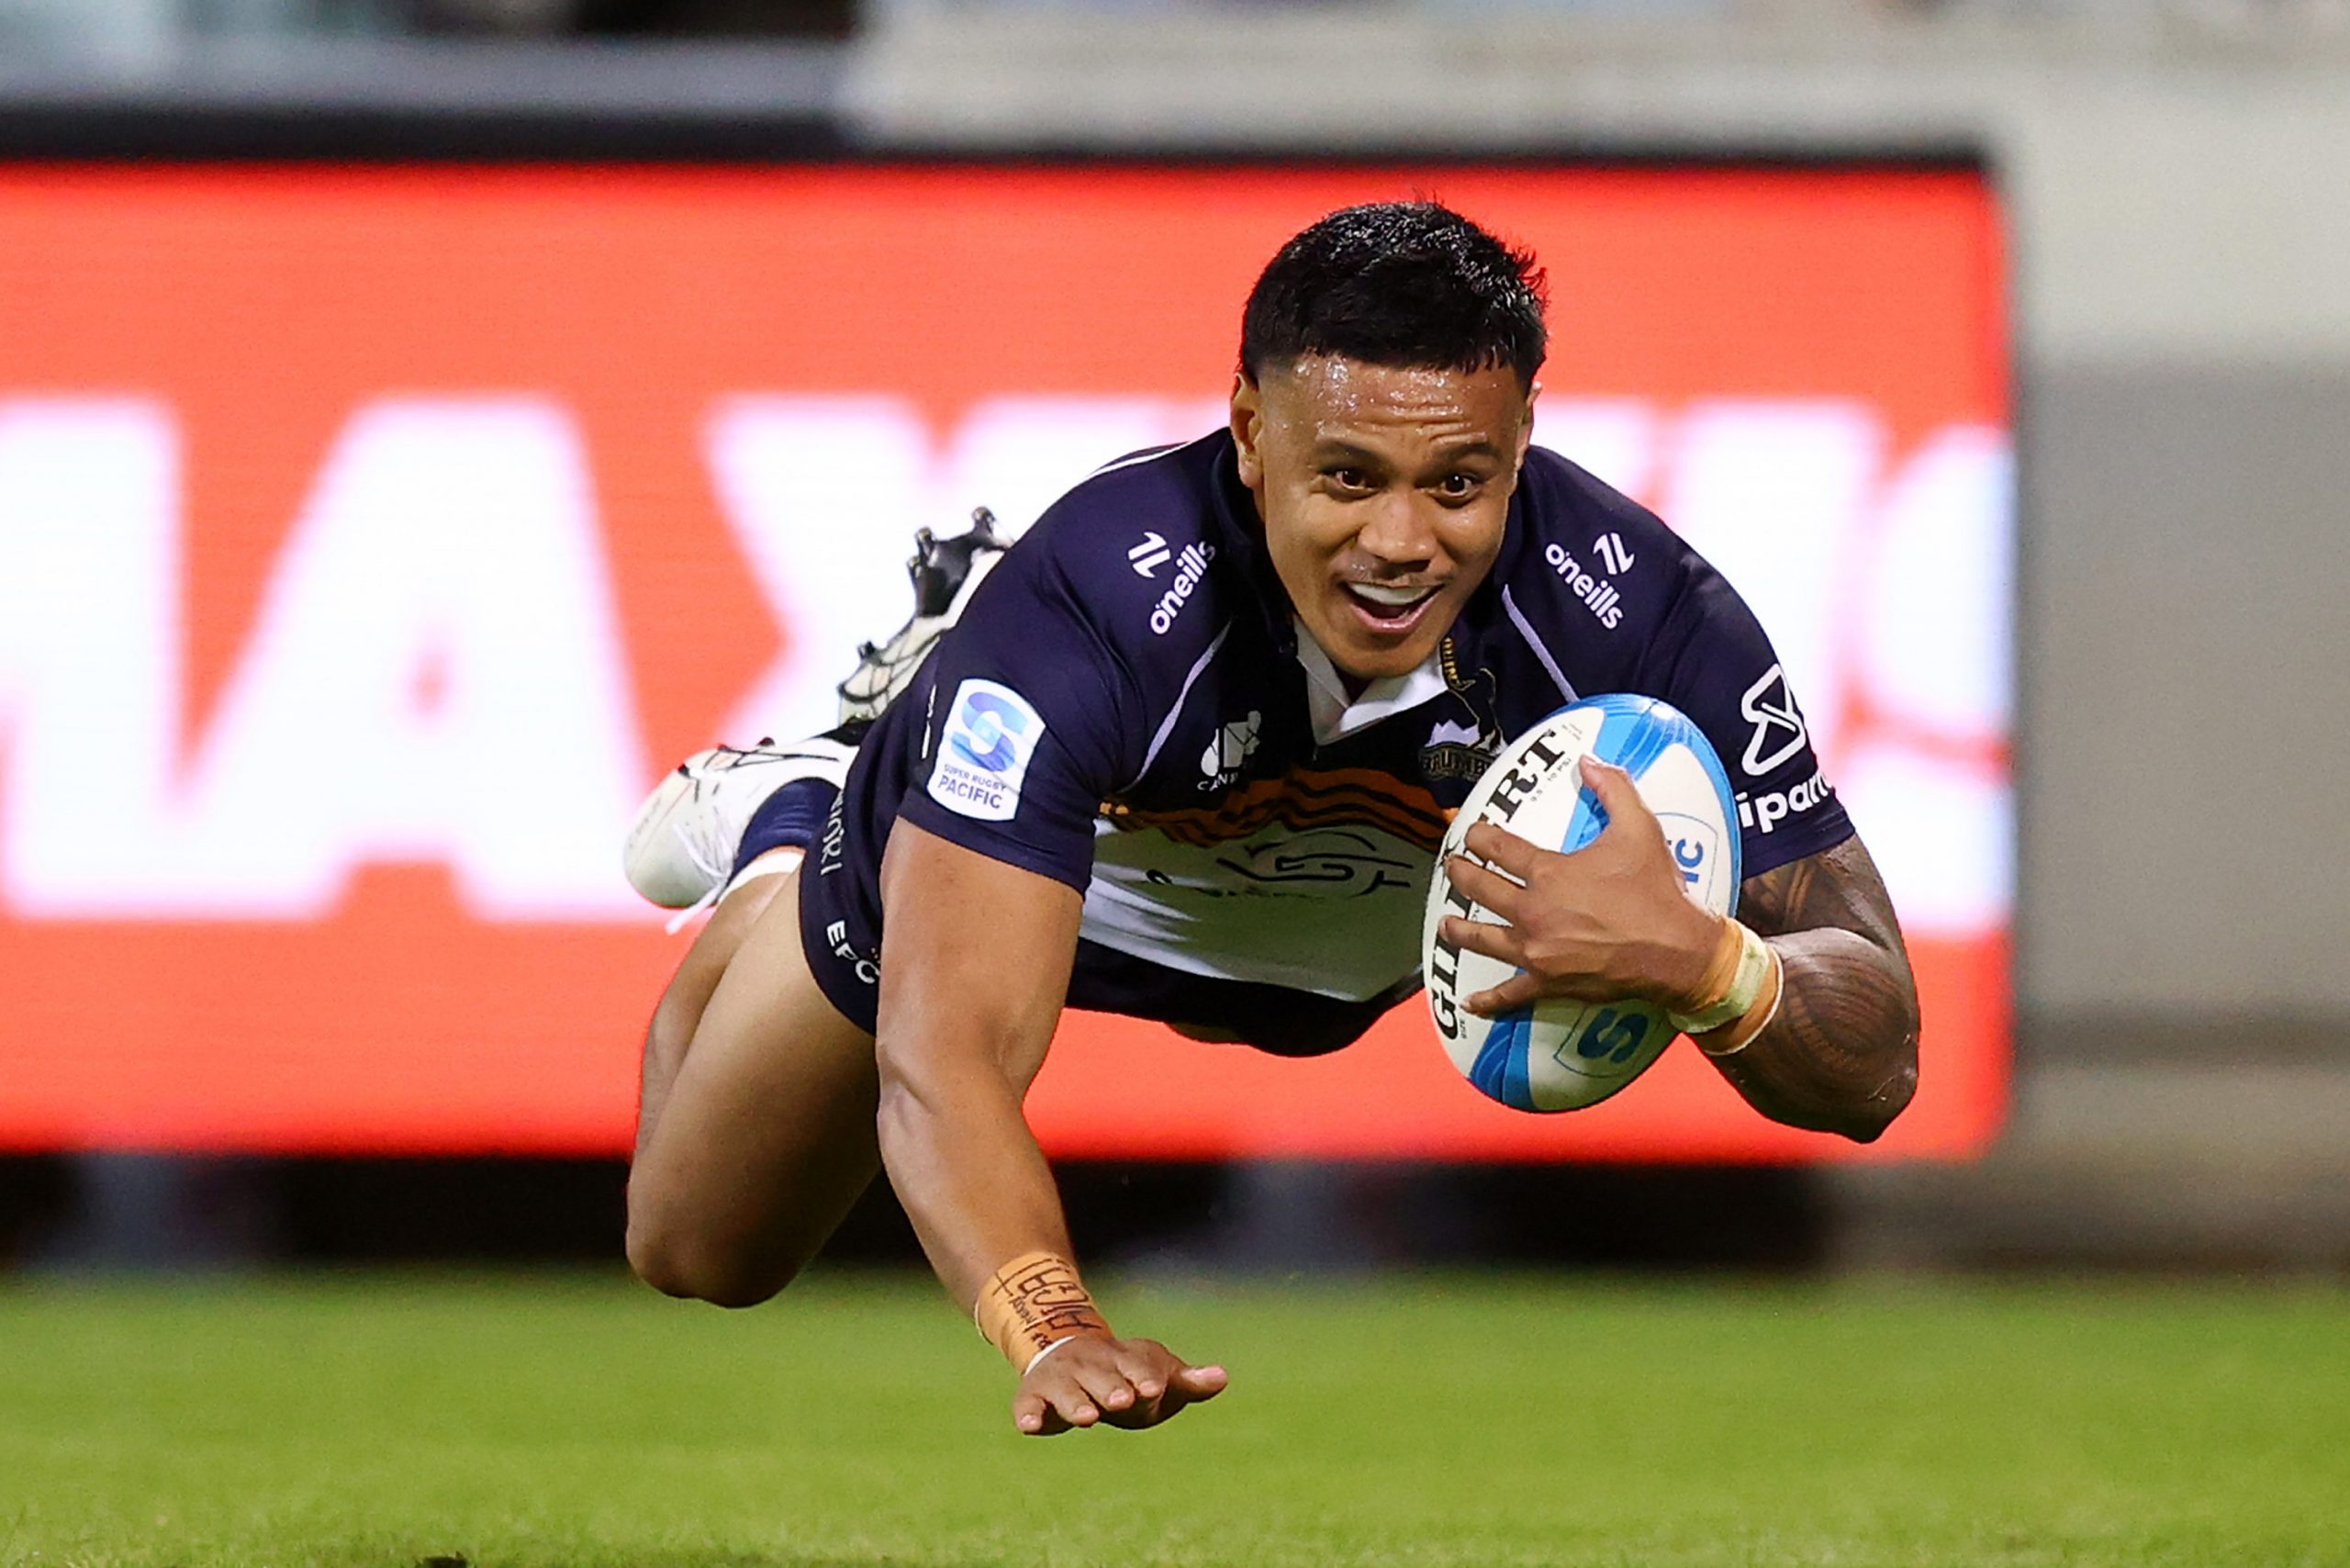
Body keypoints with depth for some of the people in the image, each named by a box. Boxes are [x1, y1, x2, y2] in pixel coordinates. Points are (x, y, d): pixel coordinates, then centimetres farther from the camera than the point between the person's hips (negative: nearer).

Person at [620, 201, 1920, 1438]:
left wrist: (1692, 958, -60)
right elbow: (948, 1057, -52)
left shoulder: (1642, 615, -40)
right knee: (697, 1259, 17)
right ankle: (783, 832, 42)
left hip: (1363, 945, 3)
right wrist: (1053, 1335, -72)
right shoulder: (1095, 595, -46)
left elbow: (1873, 1070, -37)